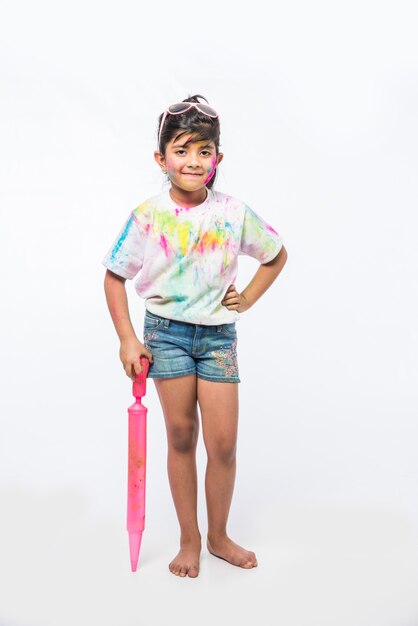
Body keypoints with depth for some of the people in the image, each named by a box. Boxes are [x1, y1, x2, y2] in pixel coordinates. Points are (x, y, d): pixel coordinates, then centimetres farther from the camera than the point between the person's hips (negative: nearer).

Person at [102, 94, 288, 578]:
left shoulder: (234, 213, -6)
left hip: (218, 333, 1)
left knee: (223, 442, 2)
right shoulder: (147, 217, -8)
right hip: (167, 332, -1)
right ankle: (189, 539, 23)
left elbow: (277, 256, 12)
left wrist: (248, 298, 3)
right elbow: (114, 277, 1)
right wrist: (127, 339, -4)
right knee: (180, 435, 7)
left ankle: (218, 536, 24)